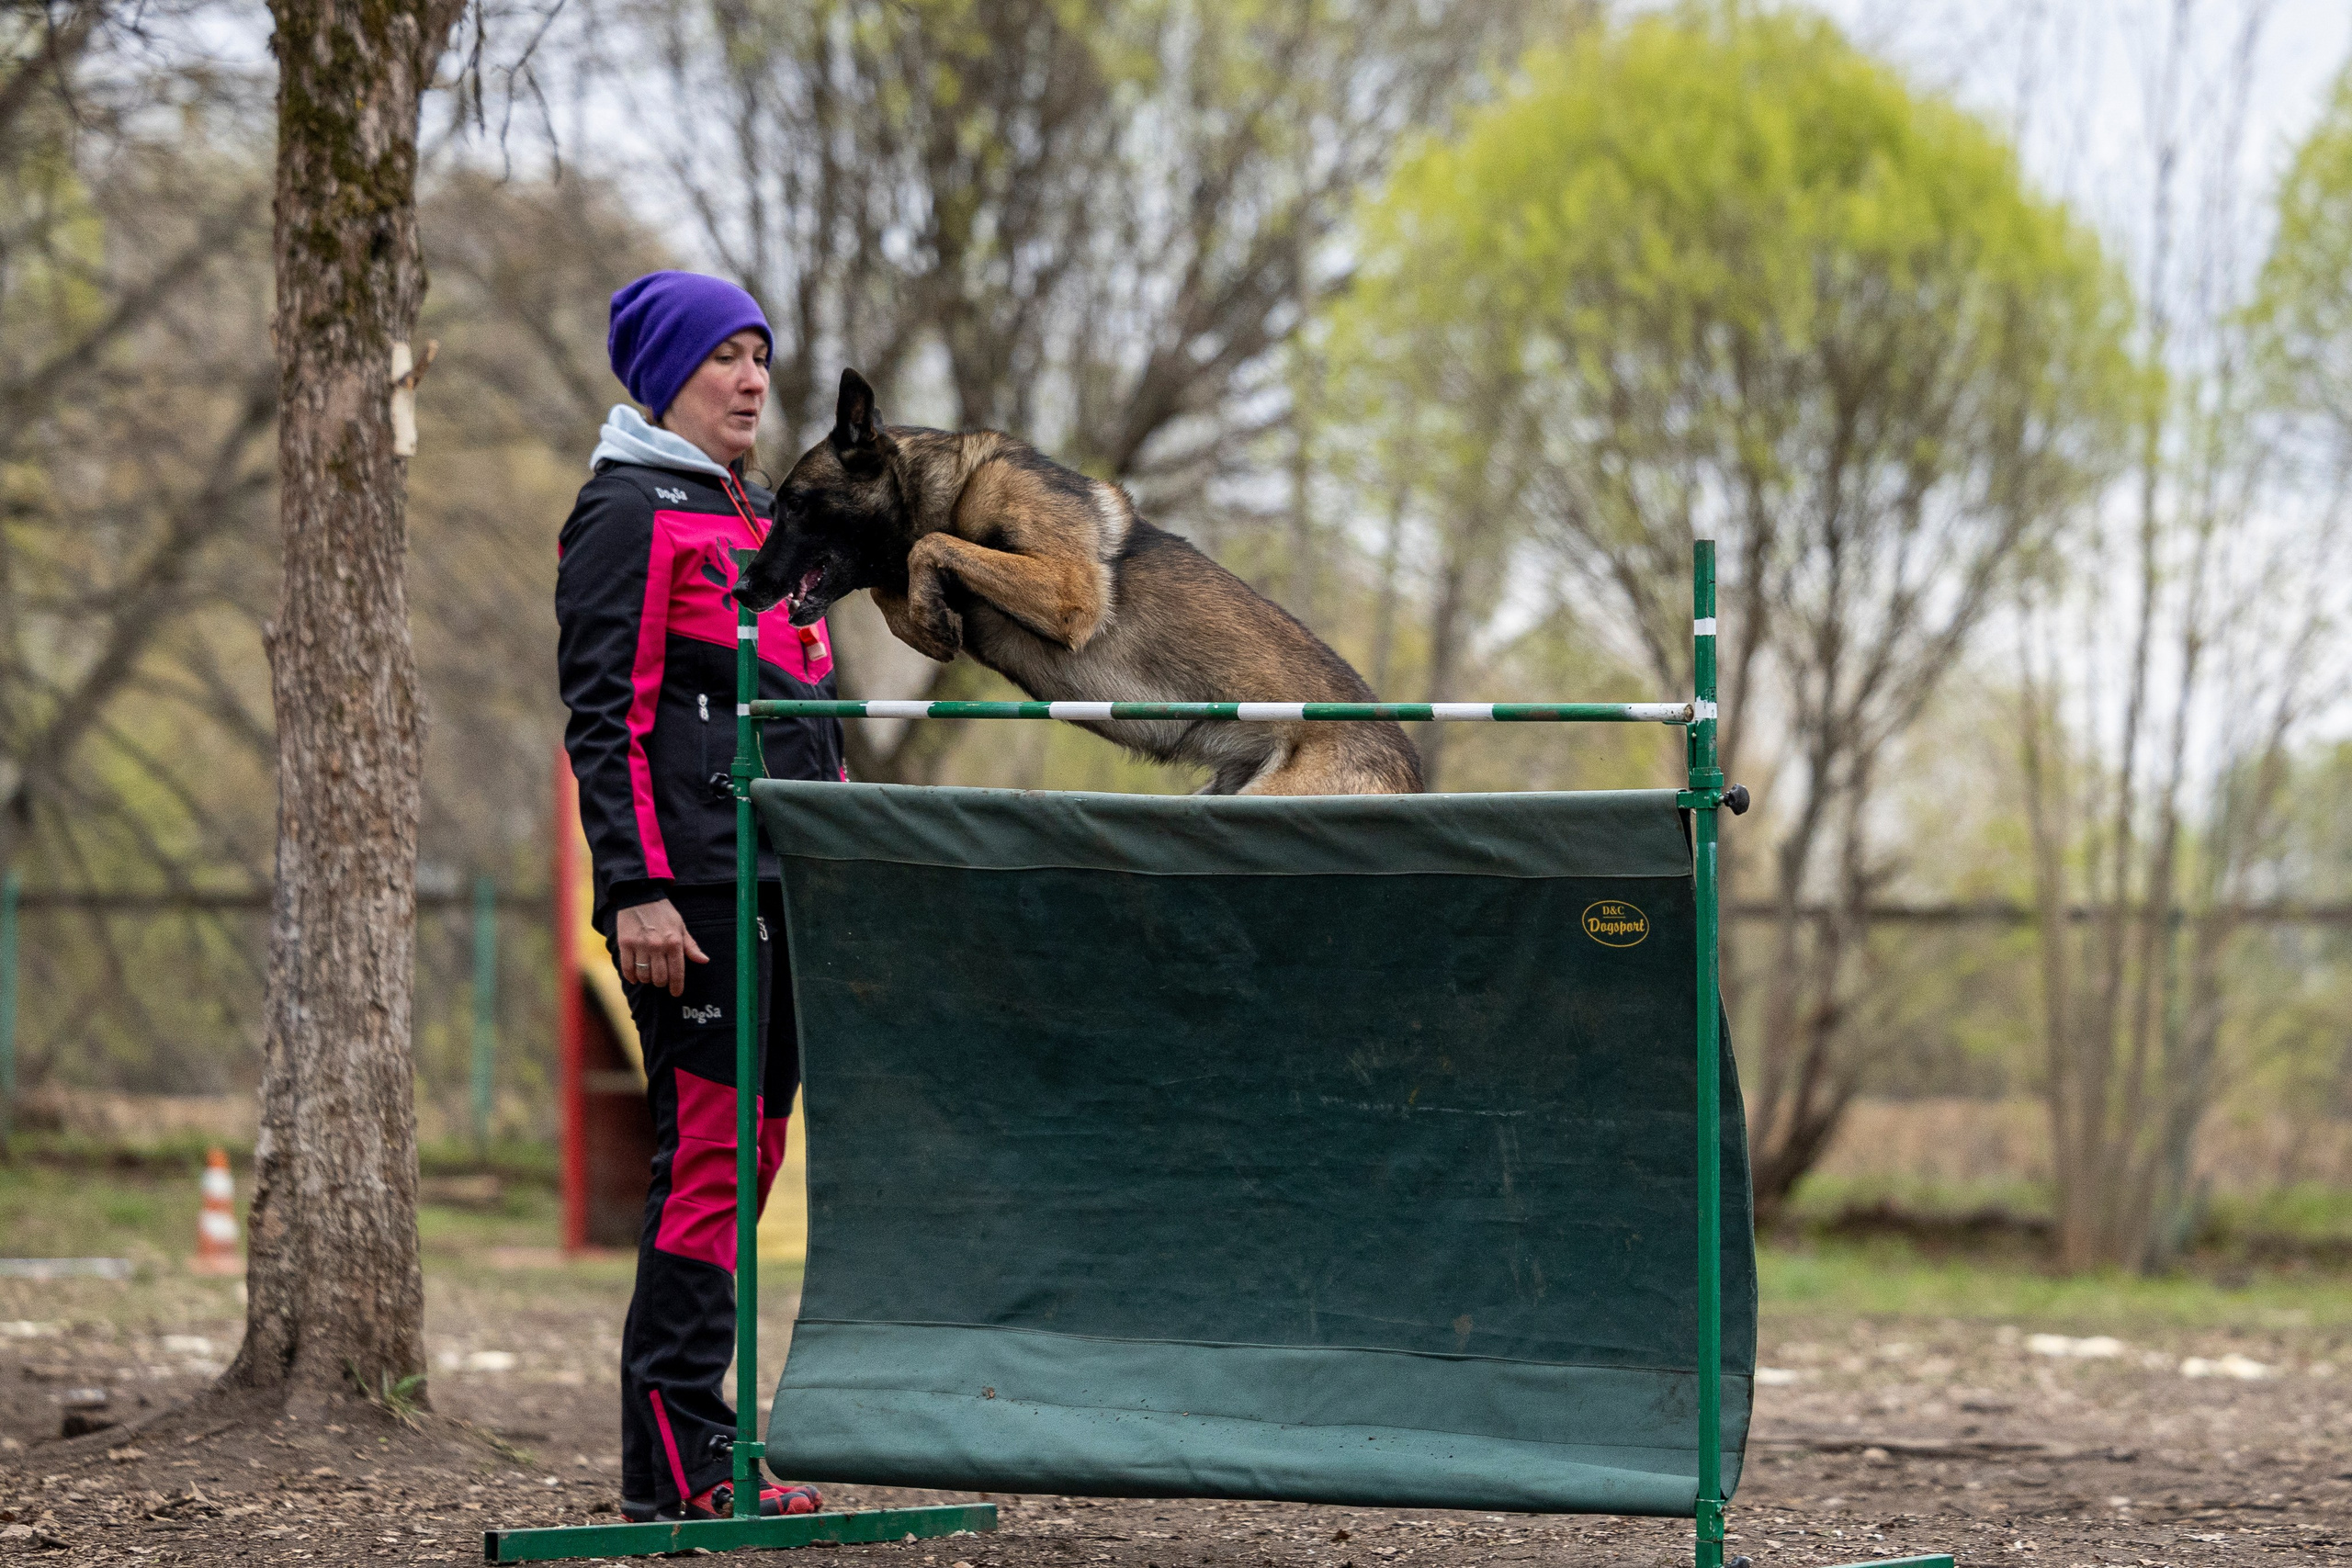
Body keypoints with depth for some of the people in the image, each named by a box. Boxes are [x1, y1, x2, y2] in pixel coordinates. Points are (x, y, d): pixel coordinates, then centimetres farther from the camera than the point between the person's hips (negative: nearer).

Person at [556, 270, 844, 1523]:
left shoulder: (760, 522, 22)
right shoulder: (625, 515, -4)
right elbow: (603, 716, -11)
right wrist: (637, 889, -19)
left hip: (788, 888, 9)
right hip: (693, 888, -9)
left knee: (750, 1149, 7)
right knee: (708, 1153, -11)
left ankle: (696, 1442, 11)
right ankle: (676, 1461, -10)